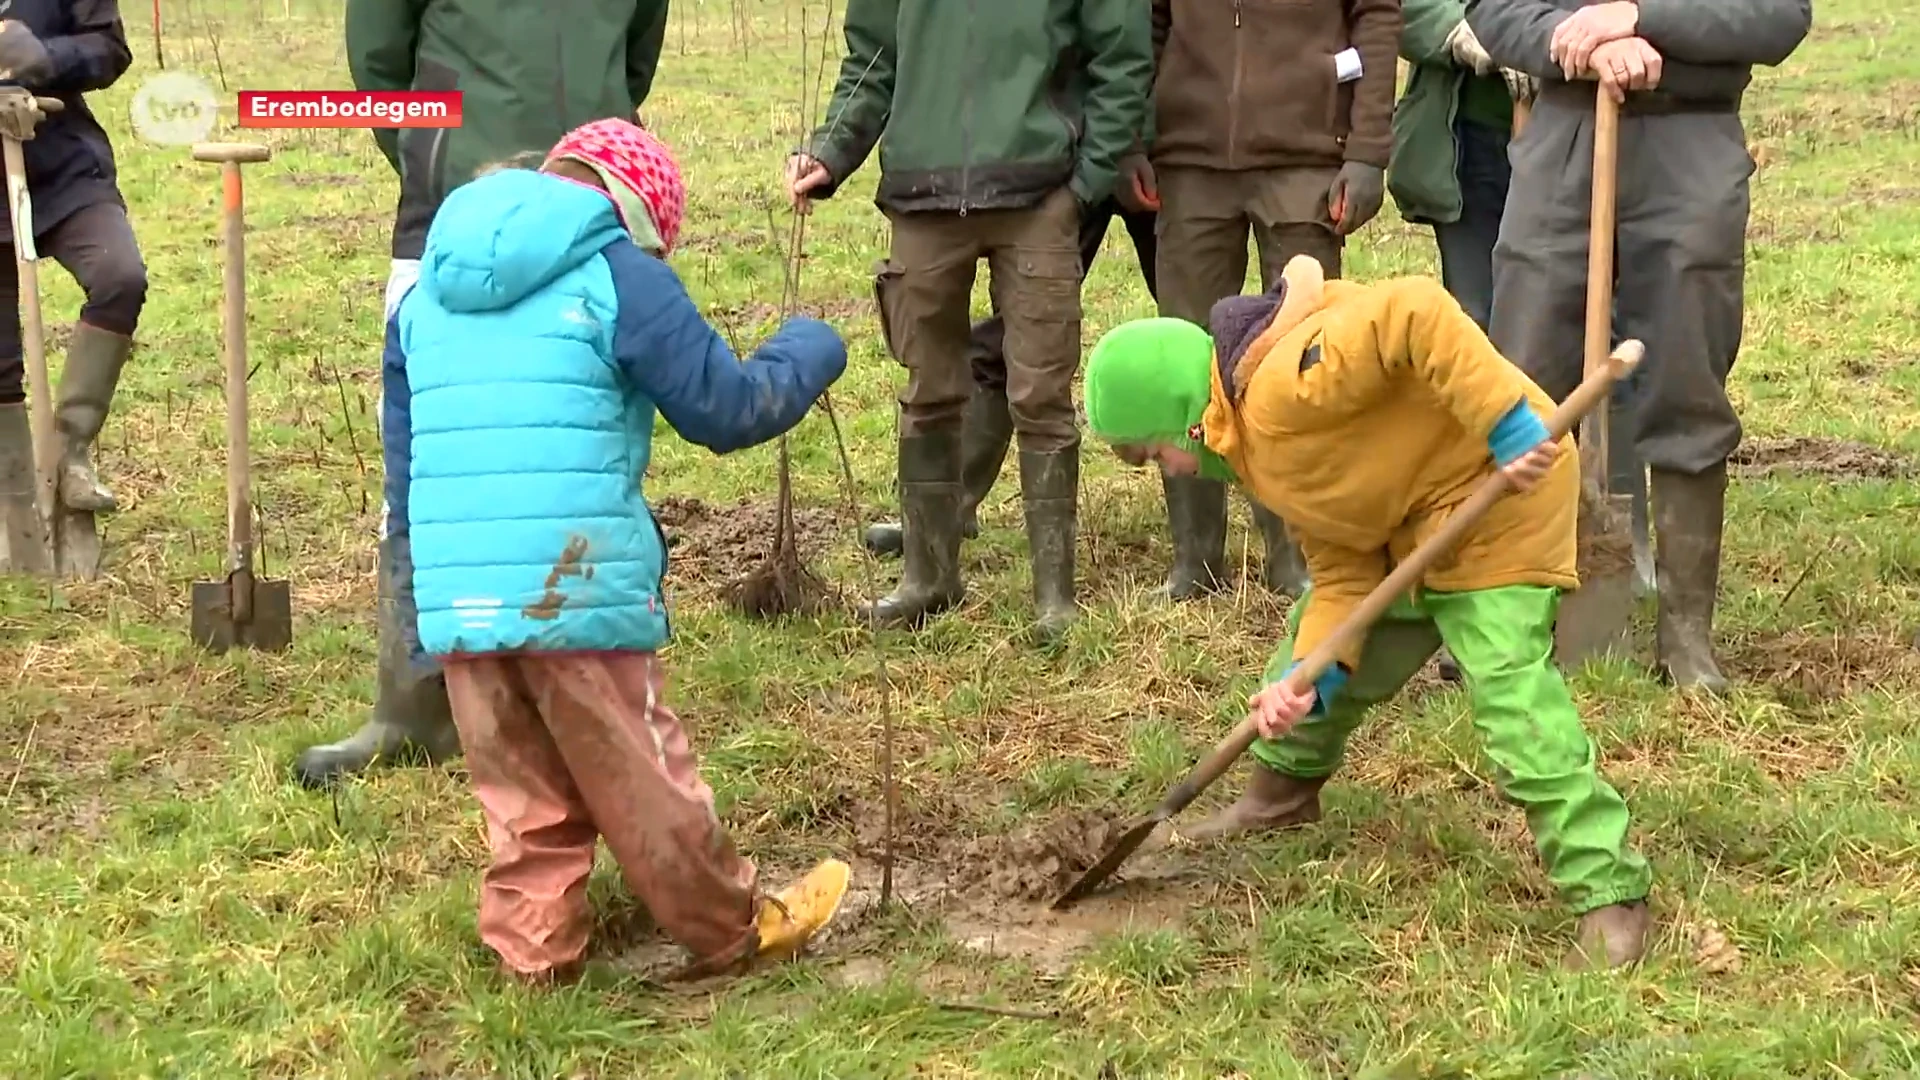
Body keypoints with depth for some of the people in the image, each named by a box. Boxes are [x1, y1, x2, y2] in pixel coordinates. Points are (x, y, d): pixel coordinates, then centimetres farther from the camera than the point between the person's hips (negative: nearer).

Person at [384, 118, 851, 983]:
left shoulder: (425, 292, 18)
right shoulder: (618, 275, -2)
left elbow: (404, 463, 21)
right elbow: (726, 411, 0)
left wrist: (424, 604, 26)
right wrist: (808, 352, 18)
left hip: (453, 594, 5)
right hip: (577, 587, -5)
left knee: (519, 785, 17)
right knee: (639, 776, 8)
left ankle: (531, 944, 22)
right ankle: (733, 931, 23)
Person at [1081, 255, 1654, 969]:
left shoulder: (1280, 384, -25)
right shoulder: (1254, 451, 7)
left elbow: (1414, 314, -36)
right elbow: (1343, 570, 2)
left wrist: (1507, 424, -36)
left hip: (1502, 482, -11)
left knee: (1510, 687, -18)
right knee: (1318, 634, 19)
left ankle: (1608, 892, -11)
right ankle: (1283, 789, 42)